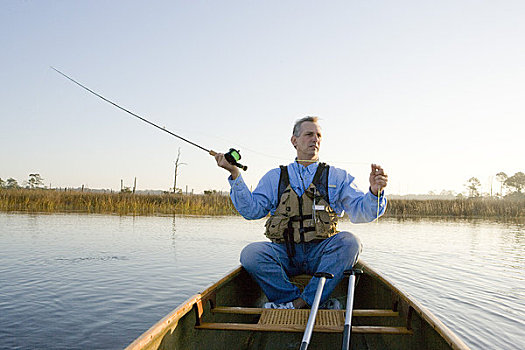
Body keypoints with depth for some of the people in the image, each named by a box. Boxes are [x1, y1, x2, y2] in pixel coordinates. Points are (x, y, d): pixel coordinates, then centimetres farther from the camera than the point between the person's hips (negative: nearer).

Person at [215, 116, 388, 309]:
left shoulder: (337, 176, 14)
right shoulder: (275, 177, 16)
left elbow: (360, 211, 6)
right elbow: (251, 210, 7)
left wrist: (374, 192, -16)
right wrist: (235, 175, -4)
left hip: (321, 252, 0)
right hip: (284, 253, 1)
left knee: (349, 242, -30)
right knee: (250, 253, -27)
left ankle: (298, 303, -25)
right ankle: (317, 304, -22)